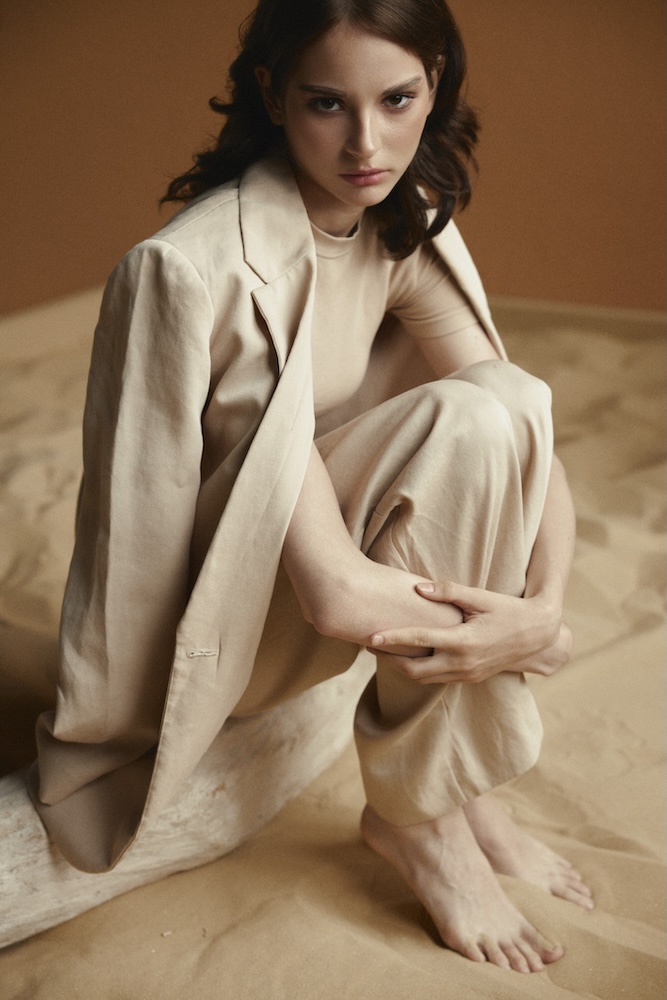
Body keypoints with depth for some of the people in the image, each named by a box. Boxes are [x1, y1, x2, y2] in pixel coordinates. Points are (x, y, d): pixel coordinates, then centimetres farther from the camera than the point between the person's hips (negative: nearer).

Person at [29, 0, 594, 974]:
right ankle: (416, 814, -11)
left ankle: (458, 788, -5)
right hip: (213, 619, -7)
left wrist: (544, 601, -26)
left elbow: (527, 422, -10)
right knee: (467, 422, -27)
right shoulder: (185, 268, -27)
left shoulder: (412, 230, -4)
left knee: (492, 415, -17)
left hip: (312, 556, 7)